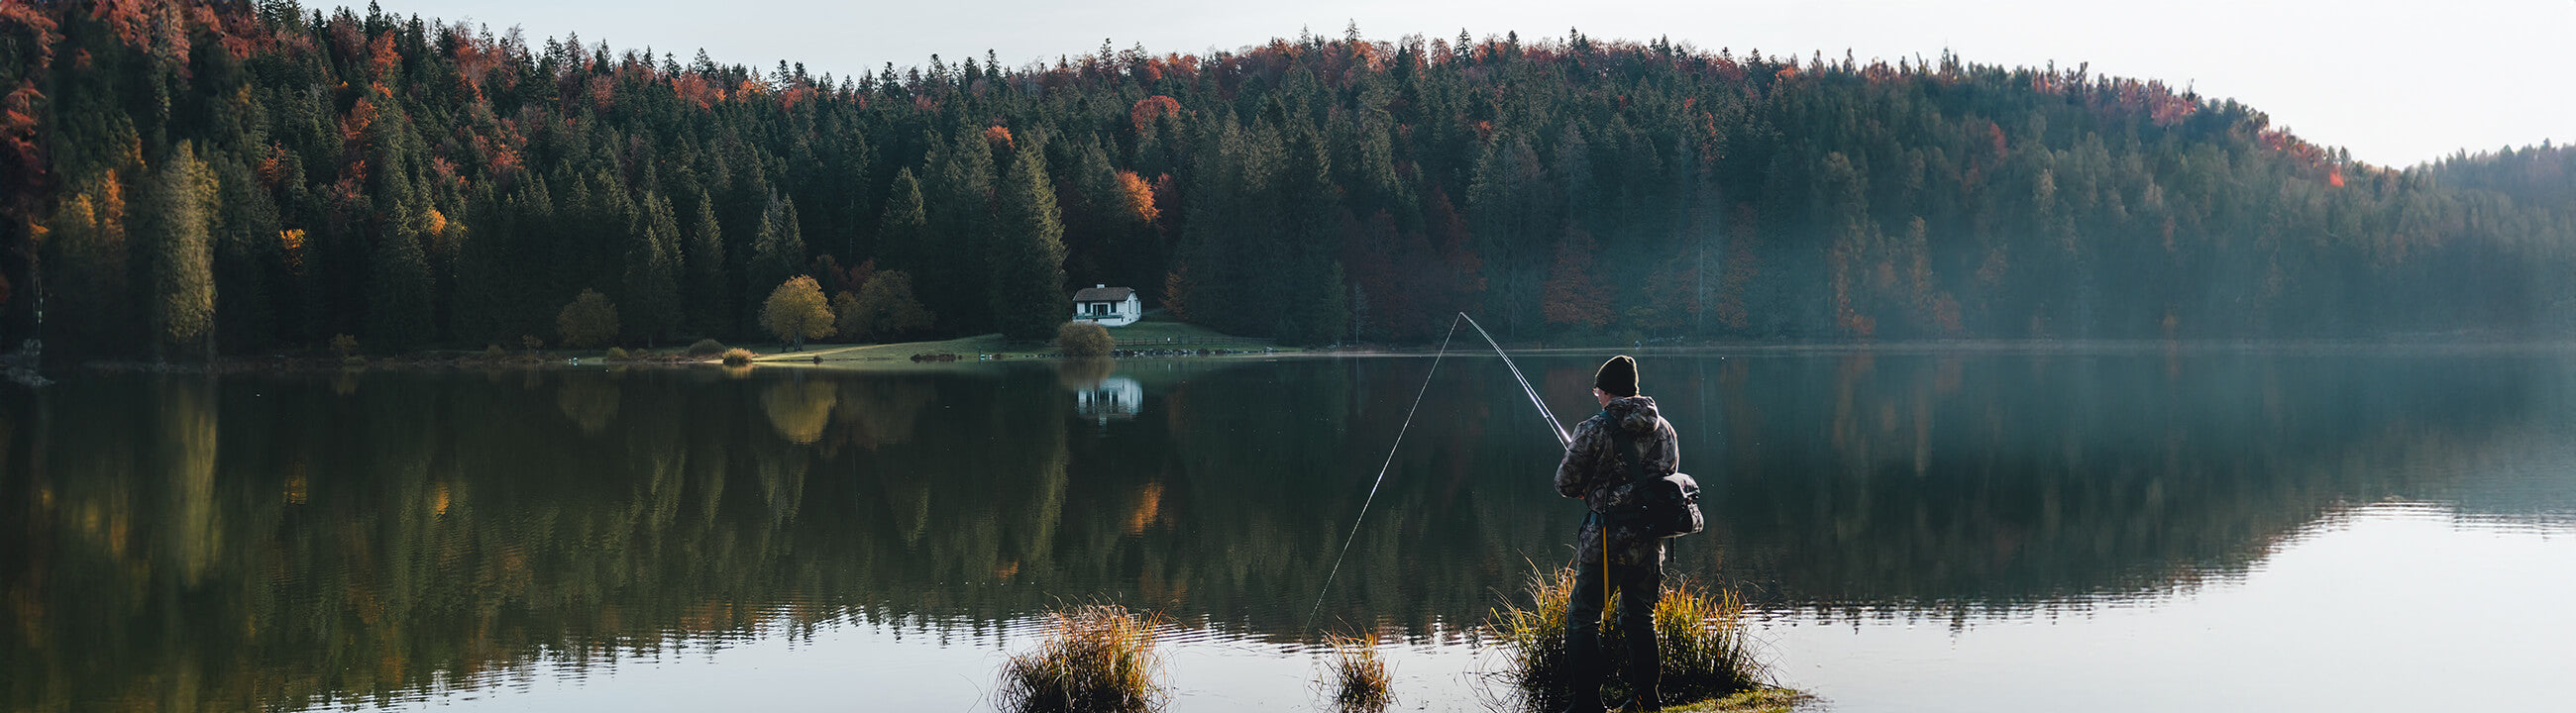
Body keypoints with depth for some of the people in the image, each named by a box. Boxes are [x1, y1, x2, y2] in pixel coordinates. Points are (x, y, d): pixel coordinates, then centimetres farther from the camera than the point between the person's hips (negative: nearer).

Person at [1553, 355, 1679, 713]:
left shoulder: (1594, 429, -11)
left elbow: (1566, 485, -7)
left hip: (1604, 541, -5)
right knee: (1640, 619, 18)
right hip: (1649, 542, 5)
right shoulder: (1663, 429, 6)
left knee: (1582, 619, 5)